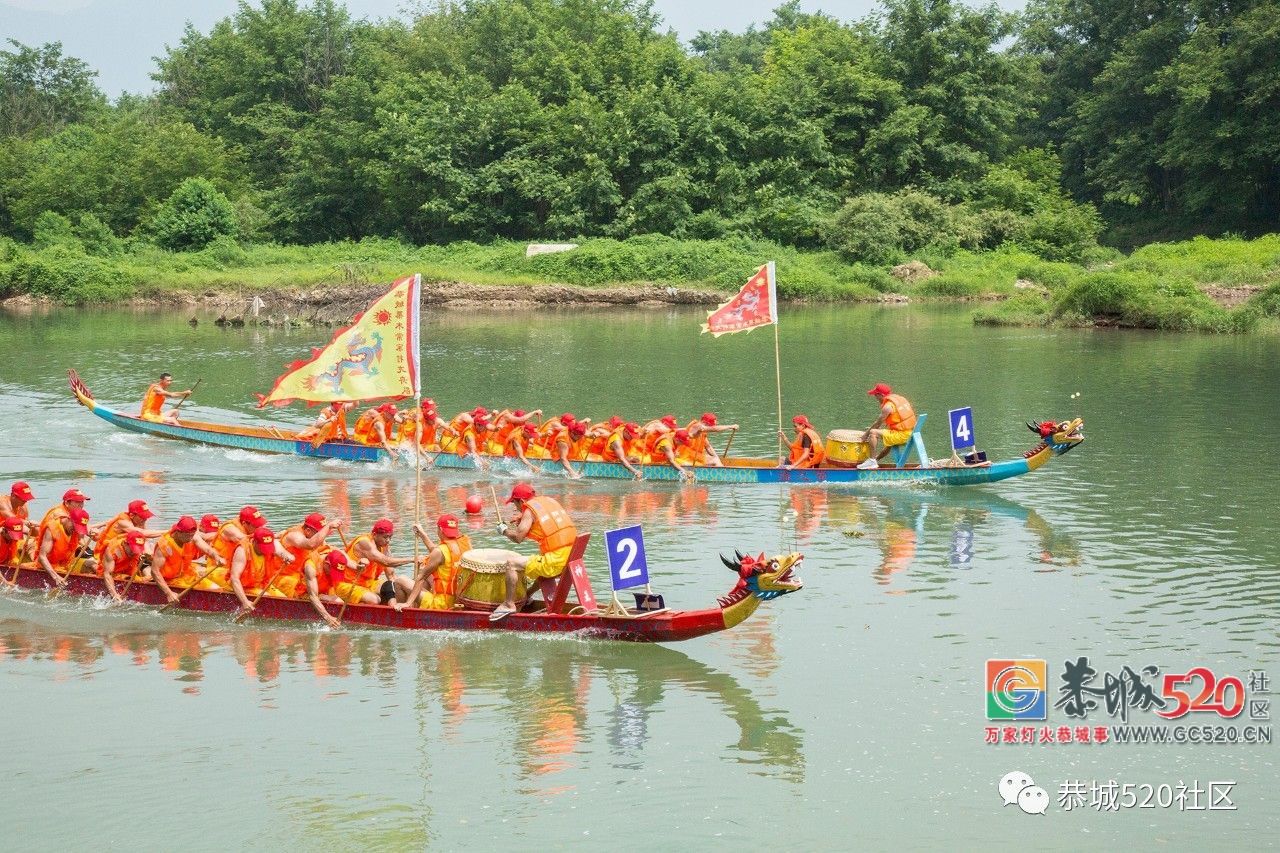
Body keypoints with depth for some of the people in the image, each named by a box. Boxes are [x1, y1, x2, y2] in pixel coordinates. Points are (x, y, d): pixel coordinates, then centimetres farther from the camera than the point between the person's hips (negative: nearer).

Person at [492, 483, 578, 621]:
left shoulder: (529, 510, -4)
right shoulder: (550, 501, 17)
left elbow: (518, 537, -9)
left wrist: (504, 530, 8)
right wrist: (523, 518, 31)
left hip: (555, 561, -8)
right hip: (572, 558, 8)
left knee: (512, 564, -2)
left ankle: (509, 604, 0)